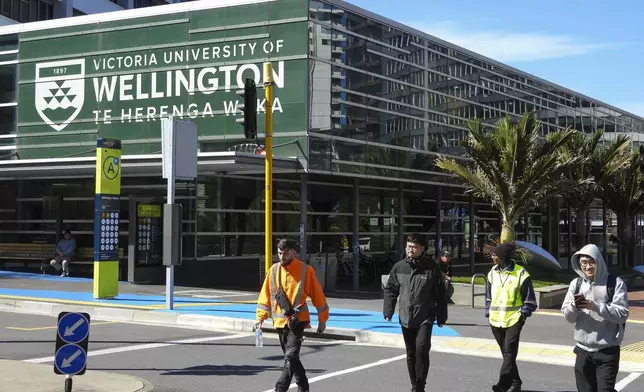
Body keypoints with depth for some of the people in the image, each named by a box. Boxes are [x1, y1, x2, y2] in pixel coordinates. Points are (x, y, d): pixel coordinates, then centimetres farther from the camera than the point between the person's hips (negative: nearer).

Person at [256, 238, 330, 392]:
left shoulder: (305, 270, -6)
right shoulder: (274, 270, 6)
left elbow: (318, 295, 0)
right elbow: (265, 295, 10)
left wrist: (322, 320, 3)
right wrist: (260, 317, 2)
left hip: (298, 320, -5)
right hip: (280, 321, 5)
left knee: (290, 356, -17)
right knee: (291, 358, 15)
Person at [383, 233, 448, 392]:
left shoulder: (431, 267, -5)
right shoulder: (399, 267, 3)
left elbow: (440, 294, -1)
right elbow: (390, 290, 9)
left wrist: (441, 317, -1)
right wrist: (388, 311, -1)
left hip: (425, 318, -4)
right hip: (406, 318, 4)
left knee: (422, 349, -16)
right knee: (411, 353, 11)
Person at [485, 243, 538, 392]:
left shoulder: (520, 273, -8)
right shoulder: (492, 273, 7)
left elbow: (529, 298, -2)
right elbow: (488, 296, 18)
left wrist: (524, 313, -8)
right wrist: (488, 313, 11)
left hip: (513, 319, -5)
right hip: (496, 320, 5)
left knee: (510, 352, -12)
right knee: (506, 353, 10)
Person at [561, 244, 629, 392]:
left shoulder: (615, 283, -6)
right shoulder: (576, 283, 5)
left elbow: (622, 314, -13)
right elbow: (568, 317, 3)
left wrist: (595, 307, -23)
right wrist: (574, 306, -19)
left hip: (607, 351, -4)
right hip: (583, 350, 4)